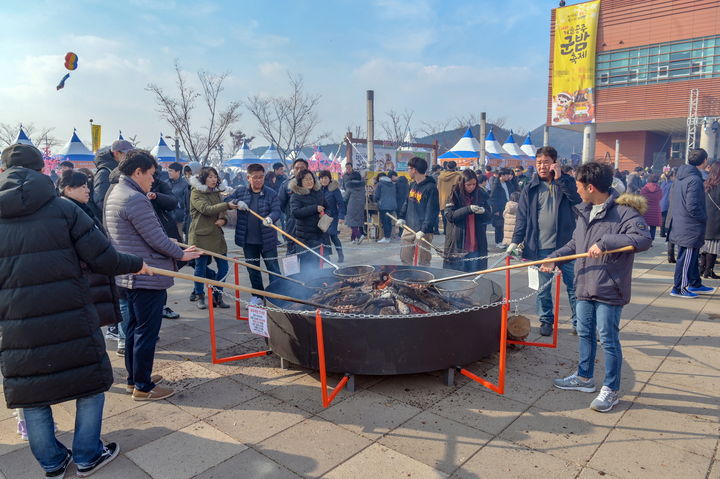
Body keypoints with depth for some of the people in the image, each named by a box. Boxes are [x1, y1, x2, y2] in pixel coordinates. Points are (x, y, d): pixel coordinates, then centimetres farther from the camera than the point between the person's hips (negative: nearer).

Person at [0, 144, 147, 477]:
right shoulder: (63, 208, -5)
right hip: (72, 320, -3)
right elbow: (102, 259, -8)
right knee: (91, 384, 15)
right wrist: (136, 264, 9)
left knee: (31, 395, 18)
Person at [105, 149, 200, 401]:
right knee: (147, 331, 0)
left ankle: (135, 378, 32)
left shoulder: (115, 194, 13)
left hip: (130, 274, 11)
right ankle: (143, 386, 11)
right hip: (148, 276, -11)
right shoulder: (135, 199, -21)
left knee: (134, 327, 19)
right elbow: (156, 238, -20)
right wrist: (181, 254, -6)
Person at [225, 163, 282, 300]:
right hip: (248, 240, 4)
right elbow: (226, 200, 7)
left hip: (267, 240, -4)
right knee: (253, 270, 16)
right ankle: (258, 296, 31)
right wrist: (237, 202, -14)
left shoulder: (271, 193, -6)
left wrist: (270, 218, -35)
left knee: (273, 268, 2)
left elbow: (276, 211, -13)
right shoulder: (241, 191, 4)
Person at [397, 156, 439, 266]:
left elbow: (432, 211, -17)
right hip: (408, 228, 8)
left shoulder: (431, 187, -14)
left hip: (423, 232, -8)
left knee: (423, 262, 0)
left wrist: (424, 230, -22)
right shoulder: (412, 185, 11)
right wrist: (402, 217, 11)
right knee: (405, 258, 15)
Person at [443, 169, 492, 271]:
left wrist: (483, 211, -14)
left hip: (477, 245, 2)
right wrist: (468, 209, -21)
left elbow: (489, 217, 9)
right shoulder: (455, 195, -2)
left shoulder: (481, 194, 6)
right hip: (458, 244, -2)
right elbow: (449, 215, -11)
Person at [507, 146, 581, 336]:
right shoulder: (531, 188, 5)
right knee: (543, 287, 10)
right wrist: (516, 240, -5)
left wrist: (559, 178, -18)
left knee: (573, 285, 6)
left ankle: (579, 321, 21)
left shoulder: (566, 182, 3)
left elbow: (578, 199, -16)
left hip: (565, 243, -1)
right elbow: (522, 216, 3)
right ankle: (546, 320, 26)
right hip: (540, 247, 1)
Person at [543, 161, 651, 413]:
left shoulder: (624, 211, -16)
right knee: (585, 333, 19)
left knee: (608, 339, 3)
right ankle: (584, 377, 36)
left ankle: (611, 389, 19)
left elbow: (644, 239, -28)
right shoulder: (585, 211, 10)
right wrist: (555, 257, 8)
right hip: (585, 286, 8)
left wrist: (605, 241, -31)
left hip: (609, 289, -8)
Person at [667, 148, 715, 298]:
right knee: (687, 258, 1)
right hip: (690, 227, -9)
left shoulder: (680, 177, 7)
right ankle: (679, 288, 10)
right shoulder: (695, 180, -20)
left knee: (692, 257, 20)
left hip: (679, 223, 9)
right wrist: (705, 218, -8)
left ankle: (695, 284, 32)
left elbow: (672, 197, 17)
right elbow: (693, 207, -24)